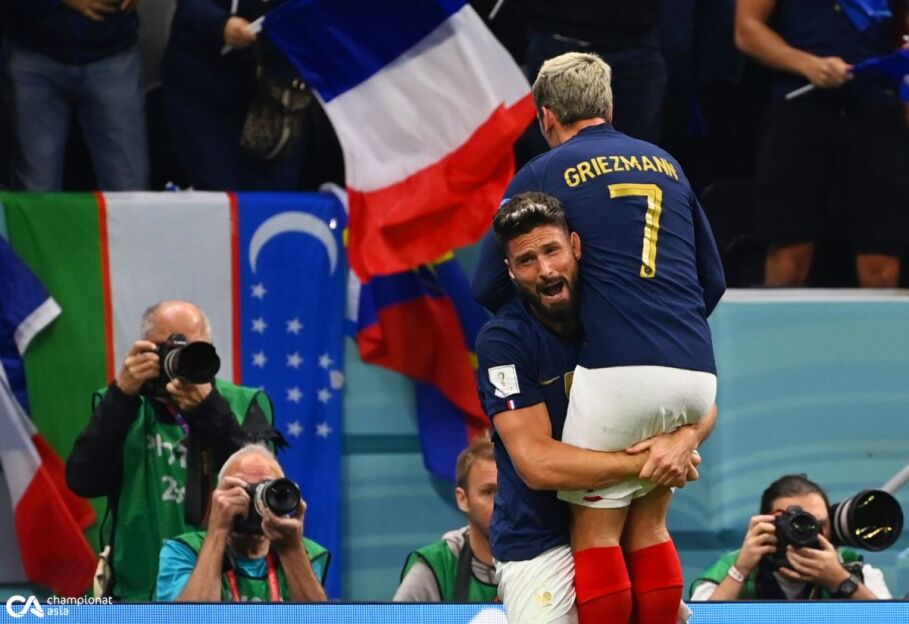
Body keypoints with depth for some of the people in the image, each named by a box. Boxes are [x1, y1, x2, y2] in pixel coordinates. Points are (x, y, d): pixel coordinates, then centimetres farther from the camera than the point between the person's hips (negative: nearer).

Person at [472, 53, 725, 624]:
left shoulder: (543, 175, 6)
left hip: (619, 370, -5)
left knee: (596, 529, 3)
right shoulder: (666, 164, 20)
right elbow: (713, 280, 23)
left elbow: (488, 289, 8)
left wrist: (540, 301, 27)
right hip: (697, 374, 5)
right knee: (648, 525, 16)